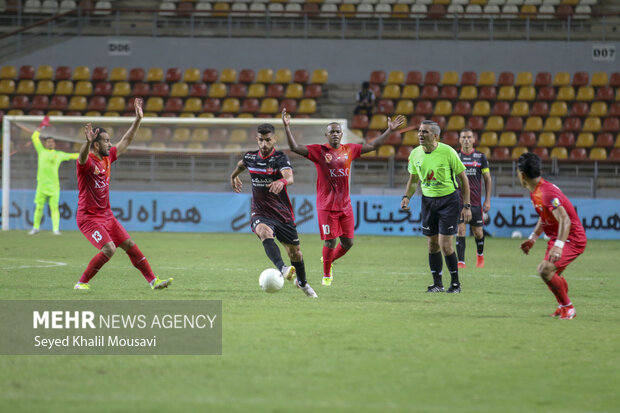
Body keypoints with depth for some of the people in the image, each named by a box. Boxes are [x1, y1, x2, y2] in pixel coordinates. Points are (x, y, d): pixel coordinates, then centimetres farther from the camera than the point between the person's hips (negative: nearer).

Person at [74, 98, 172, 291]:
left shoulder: (107, 158, 8)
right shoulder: (87, 162, -16)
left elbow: (126, 141, 17)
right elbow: (83, 156, -41)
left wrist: (138, 119, 11)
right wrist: (88, 142, -62)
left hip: (107, 215, 8)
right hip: (89, 217, -8)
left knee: (130, 246, 5)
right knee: (108, 249, -22)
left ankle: (153, 280, 10)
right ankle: (82, 282, -9)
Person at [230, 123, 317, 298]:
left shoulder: (280, 158, -13)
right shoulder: (250, 157, 1)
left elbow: (290, 177, -34)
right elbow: (241, 165, 28)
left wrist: (282, 181, -56)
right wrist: (234, 177, 44)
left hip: (283, 213, -1)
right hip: (260, 213, 1)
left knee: (295, 251, 11)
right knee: (265, 232, -35)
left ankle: (302, 282, 41)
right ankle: (282, 269, -55)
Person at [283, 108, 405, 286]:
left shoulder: (349, 150, 7)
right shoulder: (318, 151, -5)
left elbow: (372, 146, 18)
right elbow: (295, 147, -14)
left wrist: (389, 130, 17)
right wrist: (287, 127, -26)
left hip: (345, 204, 5)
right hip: (326, 205, -4)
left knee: (348, 242, 6)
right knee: (331, 241, -7)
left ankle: (329, 260, 35)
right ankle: (326, 275, 13)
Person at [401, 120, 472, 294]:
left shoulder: (447, 152, -16)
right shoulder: (415, 154, -1)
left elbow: (463, 177, -7)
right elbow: (413, 180, 15)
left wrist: (466, 206, -9)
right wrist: (406, 197, -3)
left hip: (448, 199, -5)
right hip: (428, 200, 5)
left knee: (445, 245, -9)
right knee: (432, 243, 7)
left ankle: (455, 283, 6)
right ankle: (437, 283, 17)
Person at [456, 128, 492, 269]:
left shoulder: (480, 157, 3)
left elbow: (488, 179, 8)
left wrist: (488, 200, 2)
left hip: (476, 201, 1)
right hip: (459, 199, -1)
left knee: (478, 232, 6)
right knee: (461, 231, -10)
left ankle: (480, 255, 34)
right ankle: (461, 262, -8)